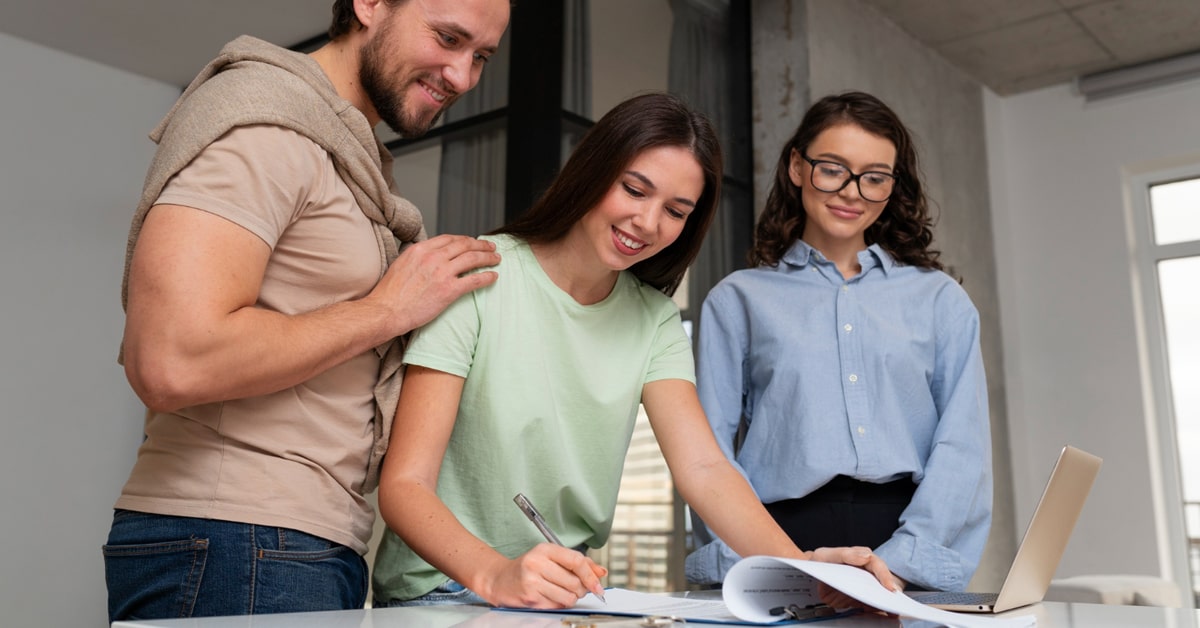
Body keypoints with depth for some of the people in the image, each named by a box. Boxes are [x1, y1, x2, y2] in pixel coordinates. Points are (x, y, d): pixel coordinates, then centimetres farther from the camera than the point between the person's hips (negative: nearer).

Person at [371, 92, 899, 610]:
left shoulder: (655, 321, 5)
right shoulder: (479, 278, -11)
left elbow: (703, 468, -8)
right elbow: (404, 483, -16)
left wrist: (799, 567, -26)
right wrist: (495, 574, -34)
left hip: (572, 592, 4)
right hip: (445, 587, -3)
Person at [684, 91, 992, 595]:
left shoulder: (940, 299, 15)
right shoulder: (736, 300, 13)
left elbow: (963, 446, 6)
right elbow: (710, 450, 6)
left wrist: (900, 561, -9)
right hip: (785, 540, -1)